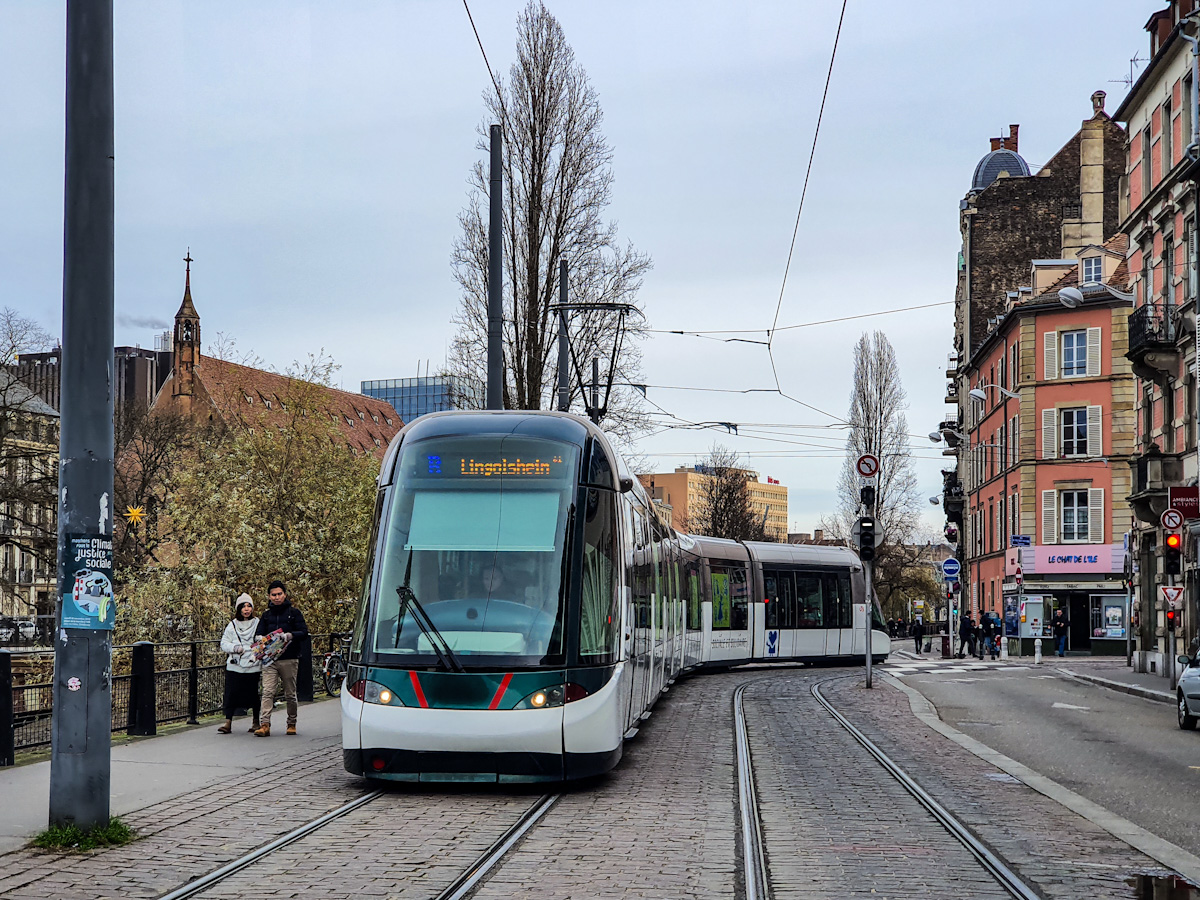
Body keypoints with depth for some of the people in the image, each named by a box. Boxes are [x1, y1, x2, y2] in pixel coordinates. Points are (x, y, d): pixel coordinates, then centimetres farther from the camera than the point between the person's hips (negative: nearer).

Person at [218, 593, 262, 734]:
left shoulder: (258, 624, 7)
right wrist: (235, 648, -9)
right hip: (234, 666, 1)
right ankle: (228, 722, -2)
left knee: (254, 694, 2)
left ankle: (256, 722, 17)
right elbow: (224, 644, 10)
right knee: (231, 693, -5)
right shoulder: (232, 625, 10)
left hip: (253, 666, -1)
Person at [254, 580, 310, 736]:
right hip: (269, 659, 2)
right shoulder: (267, 615, 15)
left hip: (289, 659, -2)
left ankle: (292, 724, 19)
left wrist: (290, 635, -21)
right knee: (267, 692, -12)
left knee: (290, 694, 5)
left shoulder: (294, 612, 4)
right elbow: (258, 634, 15)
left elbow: (304, 632, -2)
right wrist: (261, 639, -10)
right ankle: (264, 725, -19)